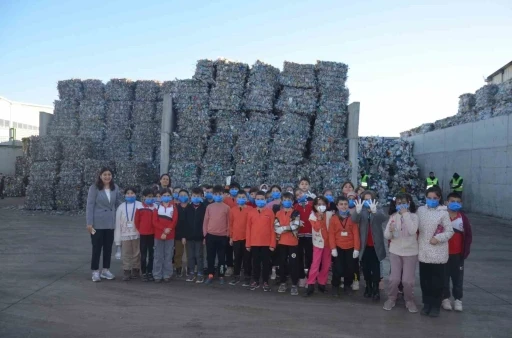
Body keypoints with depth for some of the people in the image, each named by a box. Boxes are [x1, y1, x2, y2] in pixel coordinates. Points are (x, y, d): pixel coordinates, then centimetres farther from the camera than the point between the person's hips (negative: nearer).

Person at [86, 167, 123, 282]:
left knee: (108, 247, 12)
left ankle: (105, 270, 24)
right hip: (97, 223, -4)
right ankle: (95, 272, 15)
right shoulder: (94, 188, -11)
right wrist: (89, 223, -13)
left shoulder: (115, 188, 1)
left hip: (111, 223, 4)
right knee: (97, 247, 4)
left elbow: (118, 203, 8)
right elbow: (90, 205, -11)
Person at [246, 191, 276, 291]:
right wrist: (248, 244, 1)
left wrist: (272, 244, -5)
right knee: (255, 262, 10)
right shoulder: (251, 212, 4)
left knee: (266, 263, 6)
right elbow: (248, 229, 4)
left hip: (266, 243, -1)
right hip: (254, 243, 1)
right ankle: (255, 281, 21)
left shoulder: (270, 212, 0)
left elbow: (272, 229, -1)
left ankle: (265, 282, 16)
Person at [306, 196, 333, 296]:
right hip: (318, 242, -2)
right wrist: (319, 217, -21)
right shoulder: (312, 215, -3)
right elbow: (316, 227, -17)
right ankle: (311, 284, -5)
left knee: (326, 264, 7)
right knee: (315, 264, -8)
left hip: (328, 242, 3)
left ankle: (322, 283, 20)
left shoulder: (329, 214, 0)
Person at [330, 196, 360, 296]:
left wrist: (356, 248, -5)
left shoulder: (352, 218, 2)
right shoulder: (333, 218, -1)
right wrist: (333, 248, -10)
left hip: (350, 248, 1)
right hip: (338, 247, -1)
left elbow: (356, 234, 0)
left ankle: (347, 286, 26)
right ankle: (335, 287, 15)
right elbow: (331, 234, -3)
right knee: (338, 269, -1)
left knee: (349, 268, 8)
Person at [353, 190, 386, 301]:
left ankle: (376, 289, 9)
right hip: (365, 245, 1)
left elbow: (383, 218, -23)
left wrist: (374, 211, -46)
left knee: (375, 268, -1)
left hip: (375, 245, -1)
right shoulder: (361, 211, 1)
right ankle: (368, 287, 25)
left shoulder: (378, 210, 0)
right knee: (366, 268, 10)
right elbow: (354, 220, -19)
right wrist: (357, 211, -43)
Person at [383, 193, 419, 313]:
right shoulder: (393, 217, 2)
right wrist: (390, 231, -21)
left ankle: (409, 300, 24)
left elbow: (412, 231, -24)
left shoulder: (413, 216, -6)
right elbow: (386, 236, 2)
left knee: (408, 280, 2)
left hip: (410, 252, -2)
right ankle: (391, 299, 24)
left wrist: (405, 214, -22)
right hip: (395, 251, 2)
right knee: (394, 278, 3)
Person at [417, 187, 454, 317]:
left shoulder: (443, 213, -7)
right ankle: (427, 303, 24)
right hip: (423, 250, 4)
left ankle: (436, 305, 17)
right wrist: (416, 241, 1)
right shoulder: (420, 210, 5)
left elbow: (450, 232, -7)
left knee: (437, 281, 4)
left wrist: (438, 238, -20)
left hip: (438, 252, -3)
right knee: (424, 280, 11)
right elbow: (415, 227, 11)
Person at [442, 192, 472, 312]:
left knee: (458, 277, 11)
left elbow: (468, 235, 2)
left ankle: (458, 299, 23)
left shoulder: (463, 218, -3)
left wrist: (465, 251, -4)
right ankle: (445, 298, 22)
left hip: (457, 254, 2)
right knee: (444, 277, 9)